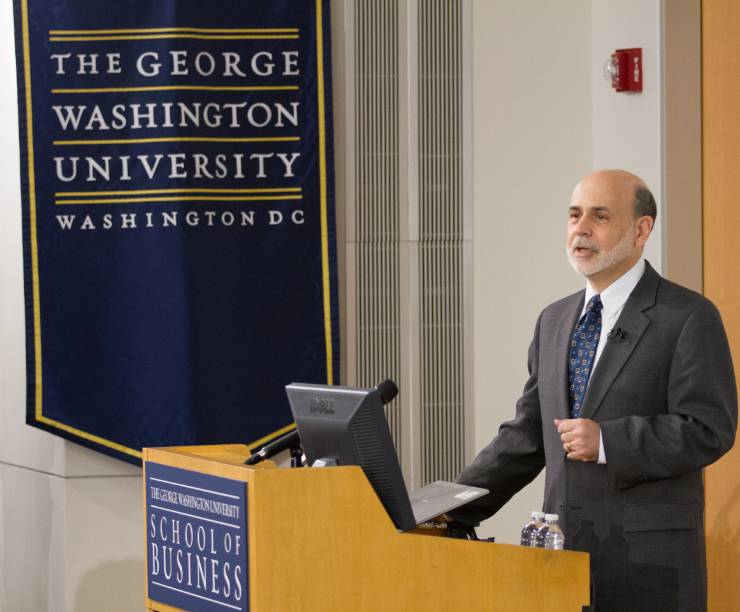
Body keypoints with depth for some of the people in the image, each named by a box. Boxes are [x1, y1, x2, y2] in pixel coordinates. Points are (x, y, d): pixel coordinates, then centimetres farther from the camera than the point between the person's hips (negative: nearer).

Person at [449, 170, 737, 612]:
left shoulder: (689, 318, -4)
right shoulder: (554, 322, 15)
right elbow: (526, 439, 16)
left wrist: (607, 442, -19)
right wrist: (454, 511, 6)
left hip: (649, 560, -5)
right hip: (565, 547, 5)